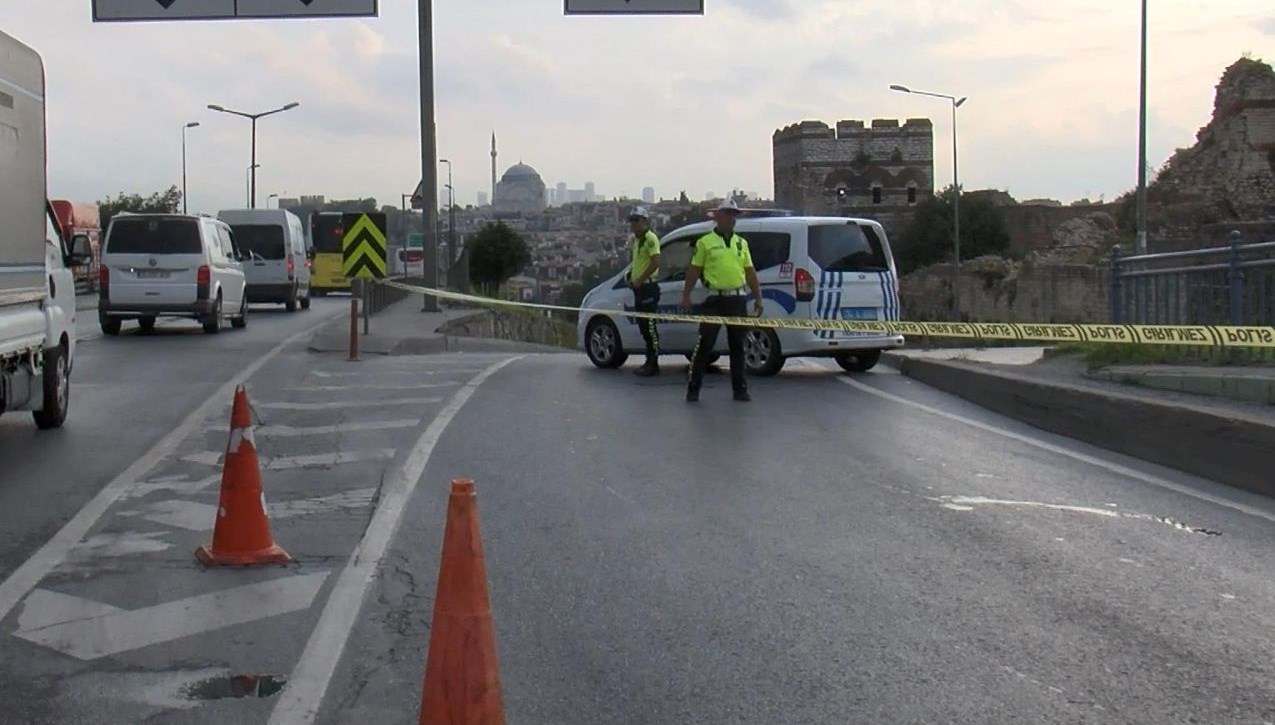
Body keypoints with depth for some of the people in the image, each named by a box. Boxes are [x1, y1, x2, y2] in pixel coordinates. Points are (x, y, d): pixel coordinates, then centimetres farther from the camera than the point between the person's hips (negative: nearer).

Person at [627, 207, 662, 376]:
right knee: (643, 326, 12)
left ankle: (653, 364, -7)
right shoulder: (636, 239, 18)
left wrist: (639, 280, -18)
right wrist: (632, 278, 12)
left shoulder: (650, 238, -11)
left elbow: (655, 262, -21)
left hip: (648, 287, -10)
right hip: (639, 288, 10)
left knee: (649, 326, -8)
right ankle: (649, 362, 18)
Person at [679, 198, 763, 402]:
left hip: (738, 300, 4)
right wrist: (686, 295, -5)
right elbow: (694, 270, 1)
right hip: (715, 299, -4)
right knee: (704, 345, -4)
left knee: (737, 346, 8)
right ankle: (693, 389, 2)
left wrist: (758, 297, 10)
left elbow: (750, 272, 14)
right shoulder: (705, 242, 1)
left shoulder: (741, 243, 13)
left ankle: (740, 389, 15)